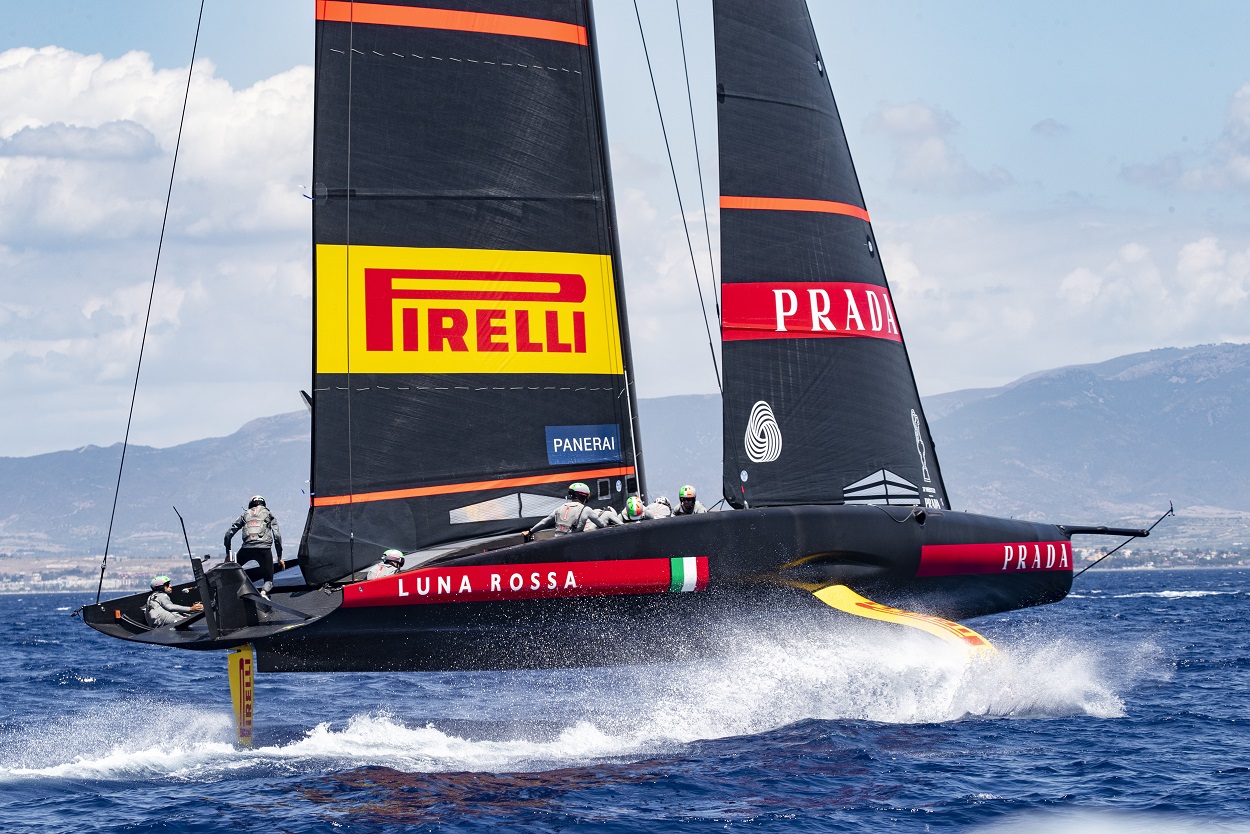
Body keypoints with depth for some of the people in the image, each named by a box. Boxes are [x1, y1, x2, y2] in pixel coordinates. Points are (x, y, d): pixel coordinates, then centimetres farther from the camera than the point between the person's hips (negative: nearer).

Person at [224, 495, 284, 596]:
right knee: (269, 580, 9)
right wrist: (280, 557, 13)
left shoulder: (245, 515, 24)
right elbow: (277, 536, 9)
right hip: (264, 548, -1)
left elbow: (228, 534, 19)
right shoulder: (269, 515, 21)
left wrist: (228, 554, 28)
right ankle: (263, 592, -25)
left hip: (246, 549, 1)